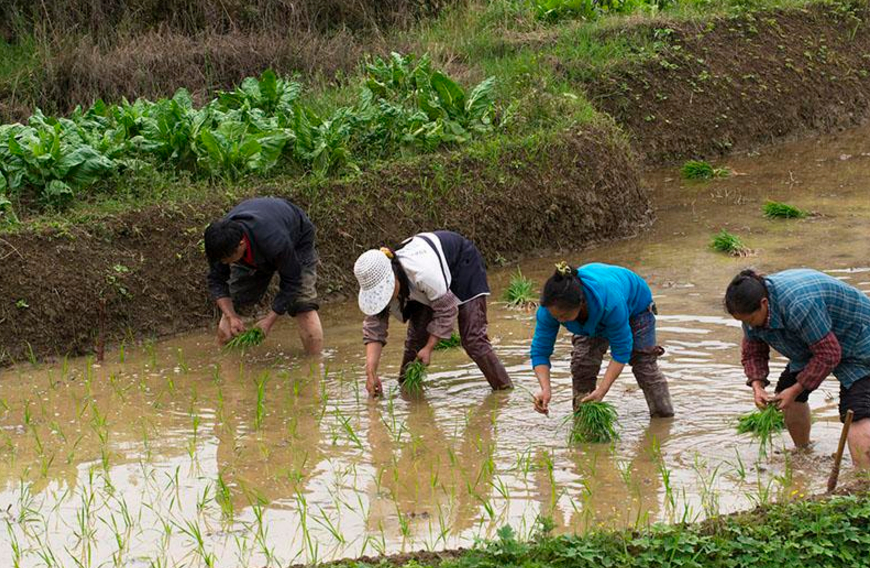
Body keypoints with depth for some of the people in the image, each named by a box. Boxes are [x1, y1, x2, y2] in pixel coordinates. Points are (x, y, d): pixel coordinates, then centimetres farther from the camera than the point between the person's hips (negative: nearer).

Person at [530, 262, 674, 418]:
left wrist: (601, 391, -43)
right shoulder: (551, 307, -39)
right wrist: (545, 389, -46)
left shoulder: (610, 301, -50)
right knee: (581, 363, -13)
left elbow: (621, 352, -38)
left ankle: (664, 412, 19)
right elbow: (540, 350, -30)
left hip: (634, 304, -3)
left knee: (644, 363, -1)